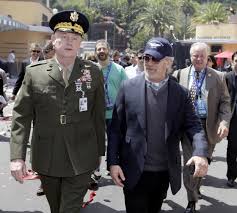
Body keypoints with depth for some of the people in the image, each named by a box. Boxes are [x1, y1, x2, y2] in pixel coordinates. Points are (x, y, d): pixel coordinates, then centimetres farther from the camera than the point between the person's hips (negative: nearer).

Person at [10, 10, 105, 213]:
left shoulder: (93, 72, -2)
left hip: (81, 160, -1)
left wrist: (99, 151, 7)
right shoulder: (34, 72, -3)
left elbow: (99, 115, 3)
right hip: (46, 159, 1)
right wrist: (17, 156, -11)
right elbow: (22, 116, -3)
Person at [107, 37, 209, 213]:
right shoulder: (128, 87, -3)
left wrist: (201, 153, -24)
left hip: (165, 172, 2)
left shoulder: (181, 93, 0)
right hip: (135, 172, -2)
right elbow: (116, 128, -2)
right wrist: (113, 162, -8)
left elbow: (193, 126, -5)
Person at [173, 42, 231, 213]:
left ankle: (196, 188, 40)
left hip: (209, 126, 1)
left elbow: (225, 102, -1)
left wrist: (224, 122, -15)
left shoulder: (218, 77, 2)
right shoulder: (180, 74, 2)